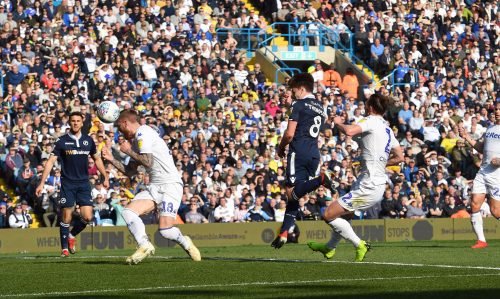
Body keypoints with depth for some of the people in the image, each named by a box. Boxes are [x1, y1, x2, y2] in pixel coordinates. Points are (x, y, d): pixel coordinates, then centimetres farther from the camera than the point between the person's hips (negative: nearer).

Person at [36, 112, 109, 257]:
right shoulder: (62, 141, -3)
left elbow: (97, 159, 19)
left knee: (87, 217, -6)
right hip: (67, 183, -2)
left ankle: (72, 235, 22)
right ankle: (64, 248, 9)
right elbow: (51, 161, -5)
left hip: (84, 183, 2)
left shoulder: (88, 140, 6)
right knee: (66, 217, -4)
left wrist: (105, 177, 14)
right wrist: (42, 183, -11)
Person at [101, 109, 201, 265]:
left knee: (165, 230, -18)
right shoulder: (136, 139, 20)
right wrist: (111, 159, 19)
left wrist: (128, 151, -4)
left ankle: (185, 243, 11)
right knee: (128, 212, -13)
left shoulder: (143, 133, -8)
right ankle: (145, 245, -13)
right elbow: (130, 171, 24)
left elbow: (147, 161, -17)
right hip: (155, 187, 9)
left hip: (170, 184, -9)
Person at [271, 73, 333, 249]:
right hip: (314, 153, 7)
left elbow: (290, 133, -10)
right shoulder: (320, 108, 18)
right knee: (294, 194, 9)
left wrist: (281, 148, 9)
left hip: (299, 151, -7)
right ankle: (284, 232, 5)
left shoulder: (299, 105, -4)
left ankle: (320, 180, -31)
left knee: (292, 193, -11)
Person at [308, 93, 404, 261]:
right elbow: (400, 157, 16)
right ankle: (330, 248, 46)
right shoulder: (387, 129, 14)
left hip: (368, 187, -10)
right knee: (343, 215, 29)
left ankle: (359, 245, -3)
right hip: (378, 185, 10)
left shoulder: (372, 121, -11)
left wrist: (338, 122, -7)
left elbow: (349, 131, -29)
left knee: (329, 215, -7)